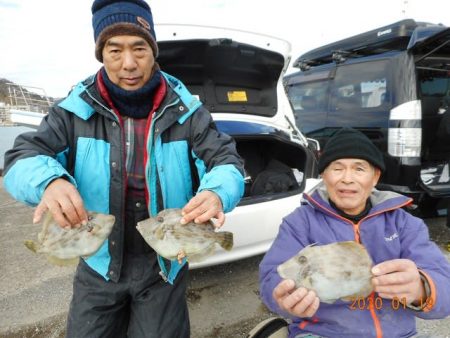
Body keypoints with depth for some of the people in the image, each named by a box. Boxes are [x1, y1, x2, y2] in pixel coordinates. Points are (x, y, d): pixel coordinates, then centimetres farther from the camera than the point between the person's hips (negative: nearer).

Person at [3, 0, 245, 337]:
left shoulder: (184, 110, -10)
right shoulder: (76, 110, -8)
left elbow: (227, 161, -12)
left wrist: (216, 193, -37)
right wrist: (49, 181, -37)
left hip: (164, 265, 0)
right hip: (98, 265, 1)